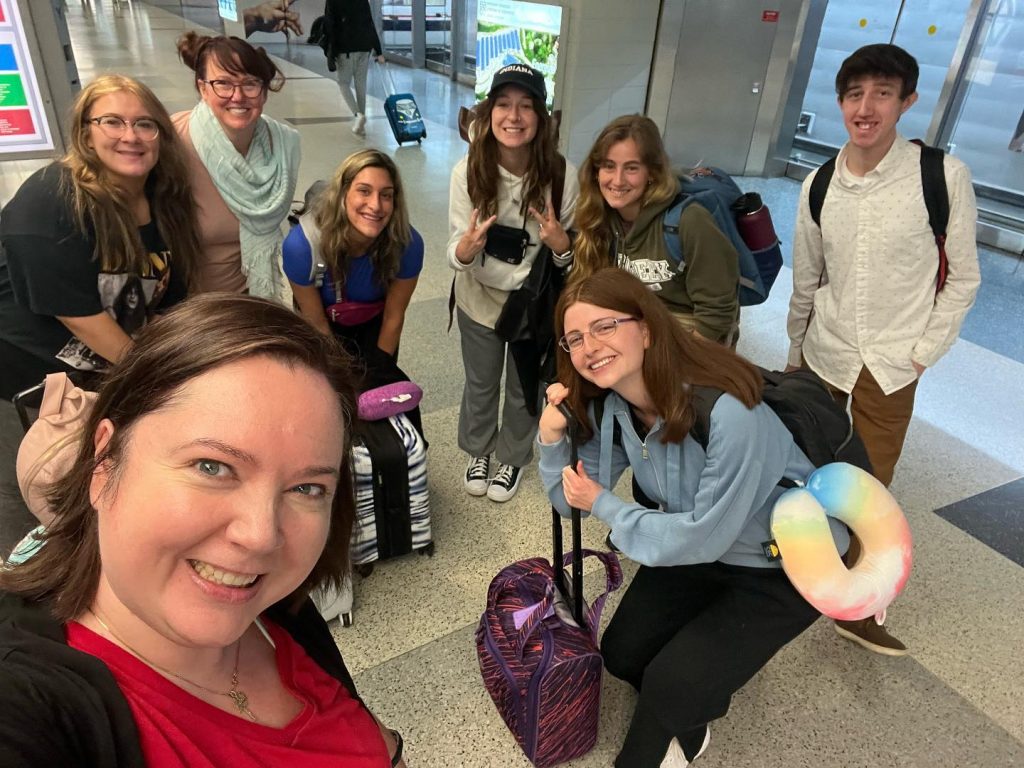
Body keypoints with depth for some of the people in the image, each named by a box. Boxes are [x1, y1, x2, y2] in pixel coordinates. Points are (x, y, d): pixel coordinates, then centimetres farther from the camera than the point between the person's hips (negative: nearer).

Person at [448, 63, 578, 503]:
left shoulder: (562, 175, -22)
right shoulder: (468, 171, -20)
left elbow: (573, 256, -11)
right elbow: (456, 254, -15)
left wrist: (561, 245, -34)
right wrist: (465, 249, -39)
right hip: (480, 301, 1)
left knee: (524, 389, 21)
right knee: (480, 385, 22)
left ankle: (513, 458, 50)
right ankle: (478, 451, 52)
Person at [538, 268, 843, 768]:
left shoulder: (726, 411, -36)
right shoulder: (610, 405, -14)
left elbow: (706, 536, -28)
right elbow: (573, 499, -5)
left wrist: (603, 505, -20)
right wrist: (552, 438, -23)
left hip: (787, 564, -6)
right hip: (699, 547, 6)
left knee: (670, 683, -10)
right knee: (622, 655, 2)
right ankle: (689, 716, 35)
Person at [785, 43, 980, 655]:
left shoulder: (943, 176, -13)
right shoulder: (818, 186, -3)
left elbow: (963, 278, -4)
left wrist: (922, 354, -7)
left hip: (892, 369, -2)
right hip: (824, 358, 3)